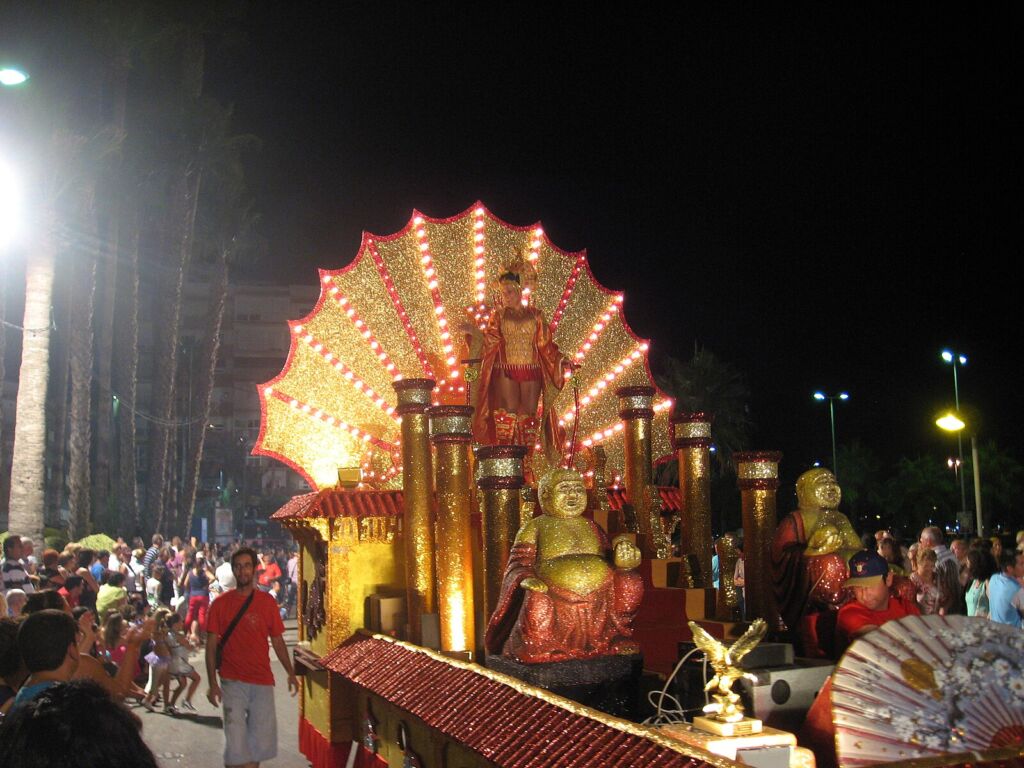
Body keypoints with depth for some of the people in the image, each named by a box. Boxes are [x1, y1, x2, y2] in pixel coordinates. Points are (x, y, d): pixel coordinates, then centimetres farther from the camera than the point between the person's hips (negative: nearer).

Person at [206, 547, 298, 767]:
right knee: (235, 743, -3)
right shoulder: (221, 603, -1)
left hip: (263, 682, 2)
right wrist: (212, 683, -9)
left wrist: (291, 673, 0)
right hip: (232, 682, -2)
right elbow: (211, 645, -1)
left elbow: (277, 641, 7)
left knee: (261, 739, 9)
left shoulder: (267, 601, 4)